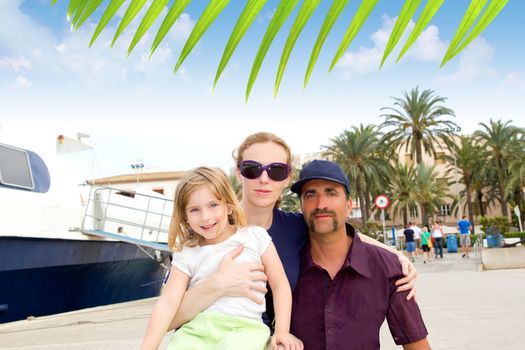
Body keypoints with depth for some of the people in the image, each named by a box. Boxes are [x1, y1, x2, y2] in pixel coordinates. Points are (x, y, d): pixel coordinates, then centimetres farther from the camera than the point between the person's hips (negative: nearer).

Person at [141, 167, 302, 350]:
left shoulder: (255, 236, 4)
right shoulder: (186, 255, 8)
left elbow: (280, 285, 6)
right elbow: (167, 303, 0)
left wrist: (282, 331, -2)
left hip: (245, 327, -2)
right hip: (196, 329, 3)